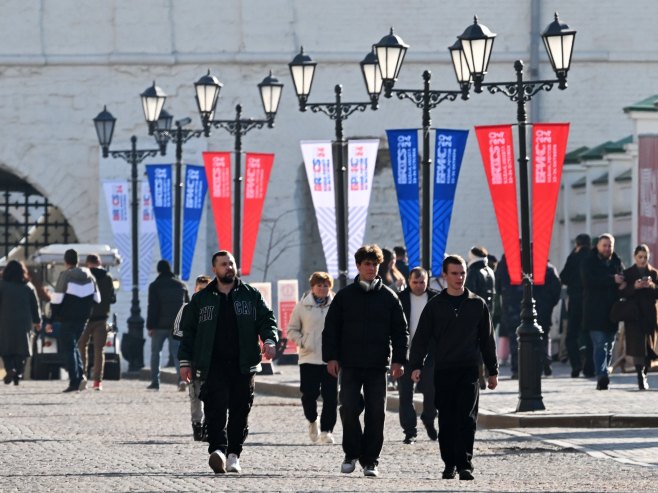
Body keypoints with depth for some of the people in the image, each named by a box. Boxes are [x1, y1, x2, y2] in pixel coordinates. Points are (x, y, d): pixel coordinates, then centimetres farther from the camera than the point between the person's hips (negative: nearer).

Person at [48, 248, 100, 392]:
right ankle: (81, 375, 5)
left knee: (68, 349, 0)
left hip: (67, 319, -6)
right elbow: (97, 299, 13)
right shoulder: (89, 276, 7)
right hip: (83, 319, 6)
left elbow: (56, 300, -13)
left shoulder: (65, 276, -12)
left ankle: (74, 382, -8)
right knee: (73, 346, 21)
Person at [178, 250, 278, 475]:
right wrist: (185, 361, 5)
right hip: (213, 365, -1)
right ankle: (217, 450, -30)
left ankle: (233, 455, 11)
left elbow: (267, 320, 9)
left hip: (243, 364, 2)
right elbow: (188, 331, 12)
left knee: (240, 410, 2)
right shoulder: (201, 299, 11)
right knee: (216, 407, -17)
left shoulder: (251, 295, 12)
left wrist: (269, 340, -12)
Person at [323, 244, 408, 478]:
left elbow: (400, 331, 8)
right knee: (349, 409, -7)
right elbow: (331, 328, 6)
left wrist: (398, 360, -1)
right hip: (350, 364, 0)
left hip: (378, 365, 0)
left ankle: (370, 460, 7)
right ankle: (351, 454, 10)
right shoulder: (345, 296, 6)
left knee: (376, 413, -1)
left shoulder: (388, 297, 7)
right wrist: (331, 357, -3)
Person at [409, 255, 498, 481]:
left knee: (467, 419, -10)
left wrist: (492, 371, 11)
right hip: (443, 371, 1)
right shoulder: (435, 305, 6)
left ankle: (464, 464, -12)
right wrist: (416, 365, -8)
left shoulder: (478, 304, 8)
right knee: (446, 421, 4)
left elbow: (487, 339, 12)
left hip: (469, 370, -1)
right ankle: (449, 464, 13)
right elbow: (421, 337, 4)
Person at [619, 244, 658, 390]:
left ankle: (644, 376, 14)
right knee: (637, 346, -12)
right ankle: (641, 378, -16)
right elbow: (623, 293, -2)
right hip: (634, 315, -2)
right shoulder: (627, 273, 4)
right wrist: (634, 287, -19)